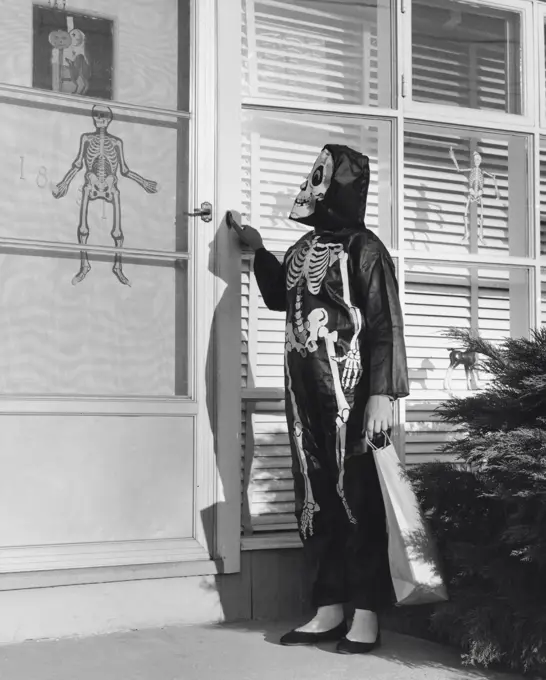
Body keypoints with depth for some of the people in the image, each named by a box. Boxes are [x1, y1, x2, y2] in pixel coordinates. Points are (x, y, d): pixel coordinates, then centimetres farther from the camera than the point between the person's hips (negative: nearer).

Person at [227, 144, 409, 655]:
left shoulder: (363, 249, -8)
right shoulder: (303, 248, 13)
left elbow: (385, 326, -13)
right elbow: (279, 297, 33)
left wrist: (383, 394, -20)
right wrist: (257, 248, 26)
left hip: (348, 391, -7)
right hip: (304, 390, 7)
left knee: (355, 496, -1)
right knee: (314, 499, 8)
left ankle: (365, 616, 7)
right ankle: (328, 610, 17)